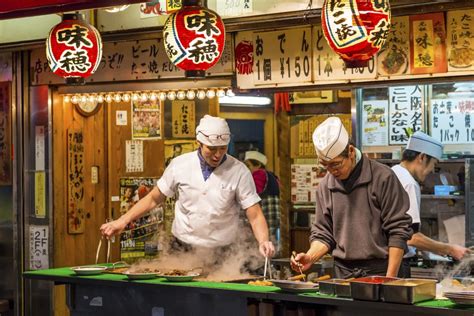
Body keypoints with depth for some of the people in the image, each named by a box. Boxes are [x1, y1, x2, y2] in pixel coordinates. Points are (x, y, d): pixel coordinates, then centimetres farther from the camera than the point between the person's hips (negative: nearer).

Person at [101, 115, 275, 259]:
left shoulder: (239, 171, -7)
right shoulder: (180, 164, -1)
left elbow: (255, 216, -9)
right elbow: (154, 198, 10)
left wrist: (263, 242, -27)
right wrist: (122, 221, 3)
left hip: (221, 257, -2)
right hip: (182, 253, 2)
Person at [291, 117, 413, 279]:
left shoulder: (382, 178, -8)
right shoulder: (325, 187, 6)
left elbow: (398, 231, -8)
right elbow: (323, 233, 12)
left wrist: (390, 278, -12)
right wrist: (310, 257, -8)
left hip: (378, 271, -4)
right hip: (342, 272, 4)